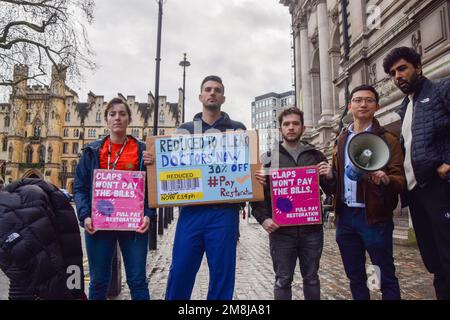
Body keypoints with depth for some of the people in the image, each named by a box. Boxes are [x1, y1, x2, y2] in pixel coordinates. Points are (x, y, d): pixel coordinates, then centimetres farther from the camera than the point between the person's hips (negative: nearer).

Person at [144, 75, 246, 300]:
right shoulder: (184, 130, 14)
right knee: (179, 272, 5)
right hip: (191, 210, 1)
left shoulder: (238, 129, 10)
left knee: (222, 274, 7)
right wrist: (152, 160, -5)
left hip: (224, 212, -1)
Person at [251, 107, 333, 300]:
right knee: (283, 281, 8)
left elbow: (331, 189, 10)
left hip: (311, 229, 1)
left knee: (311, 278, 14)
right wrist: (263, 218, -10)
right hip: (281, 230, -1)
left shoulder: (316, 156, 10)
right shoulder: (269, 157, 6)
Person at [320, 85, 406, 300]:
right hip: (345, 216, 5)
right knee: (354, 275, 17)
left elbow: (401, 180, -10)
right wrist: (330, 174, -3)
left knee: (386, 276, 7)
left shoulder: (387, 139, -4)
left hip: (374, 217, -5)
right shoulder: (342, 139, 12)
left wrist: (385, 179, -31)